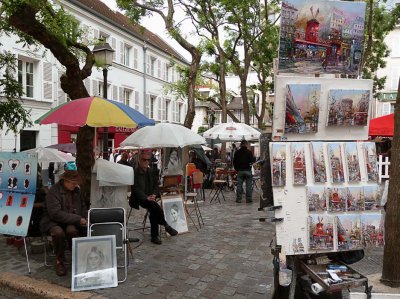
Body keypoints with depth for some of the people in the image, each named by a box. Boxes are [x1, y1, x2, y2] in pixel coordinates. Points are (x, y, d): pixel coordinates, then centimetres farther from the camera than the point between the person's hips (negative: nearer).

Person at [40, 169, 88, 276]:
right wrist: (77, 219, -23)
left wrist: (85, 219, -1)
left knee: (72, 230, -32)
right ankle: (59, 261, -12)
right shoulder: (53, 191, -13)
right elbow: (55, 213, -21)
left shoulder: (77, 191, 8)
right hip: (53, 222, -3)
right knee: (58, 232, -36)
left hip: (71, 222, 4)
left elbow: (83, 208, 20)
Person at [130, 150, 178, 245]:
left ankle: (154, 236, -17)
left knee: (154, 211, -25)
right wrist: (146, 197, -25)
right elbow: (136, 188, -14)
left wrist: (153, 194, -6)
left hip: (149, 198, 5)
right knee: (154, 206, -31)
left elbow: (155, 186, 15)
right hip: (138, 199, -5)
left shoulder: (149, 171, 13)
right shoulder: (134, 172, -6)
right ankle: (166, 226, -18)